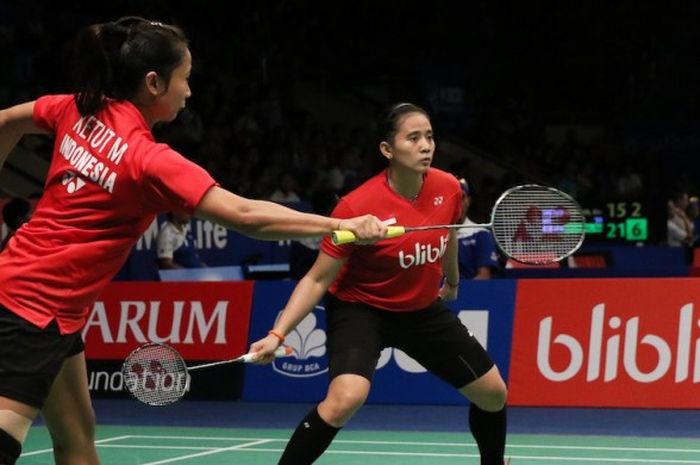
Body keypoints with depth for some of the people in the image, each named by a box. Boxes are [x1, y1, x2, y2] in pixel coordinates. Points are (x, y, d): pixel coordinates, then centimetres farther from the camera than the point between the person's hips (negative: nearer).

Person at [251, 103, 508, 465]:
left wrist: (452, 281, 29)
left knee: (493, 393, 8)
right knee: (346, 397, -33)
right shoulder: (357, 206, -28)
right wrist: (278, 334, -30)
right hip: (361, 308, -6)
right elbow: (318, 280, -20)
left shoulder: (449, 189, -13)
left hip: (425, 309, 6)